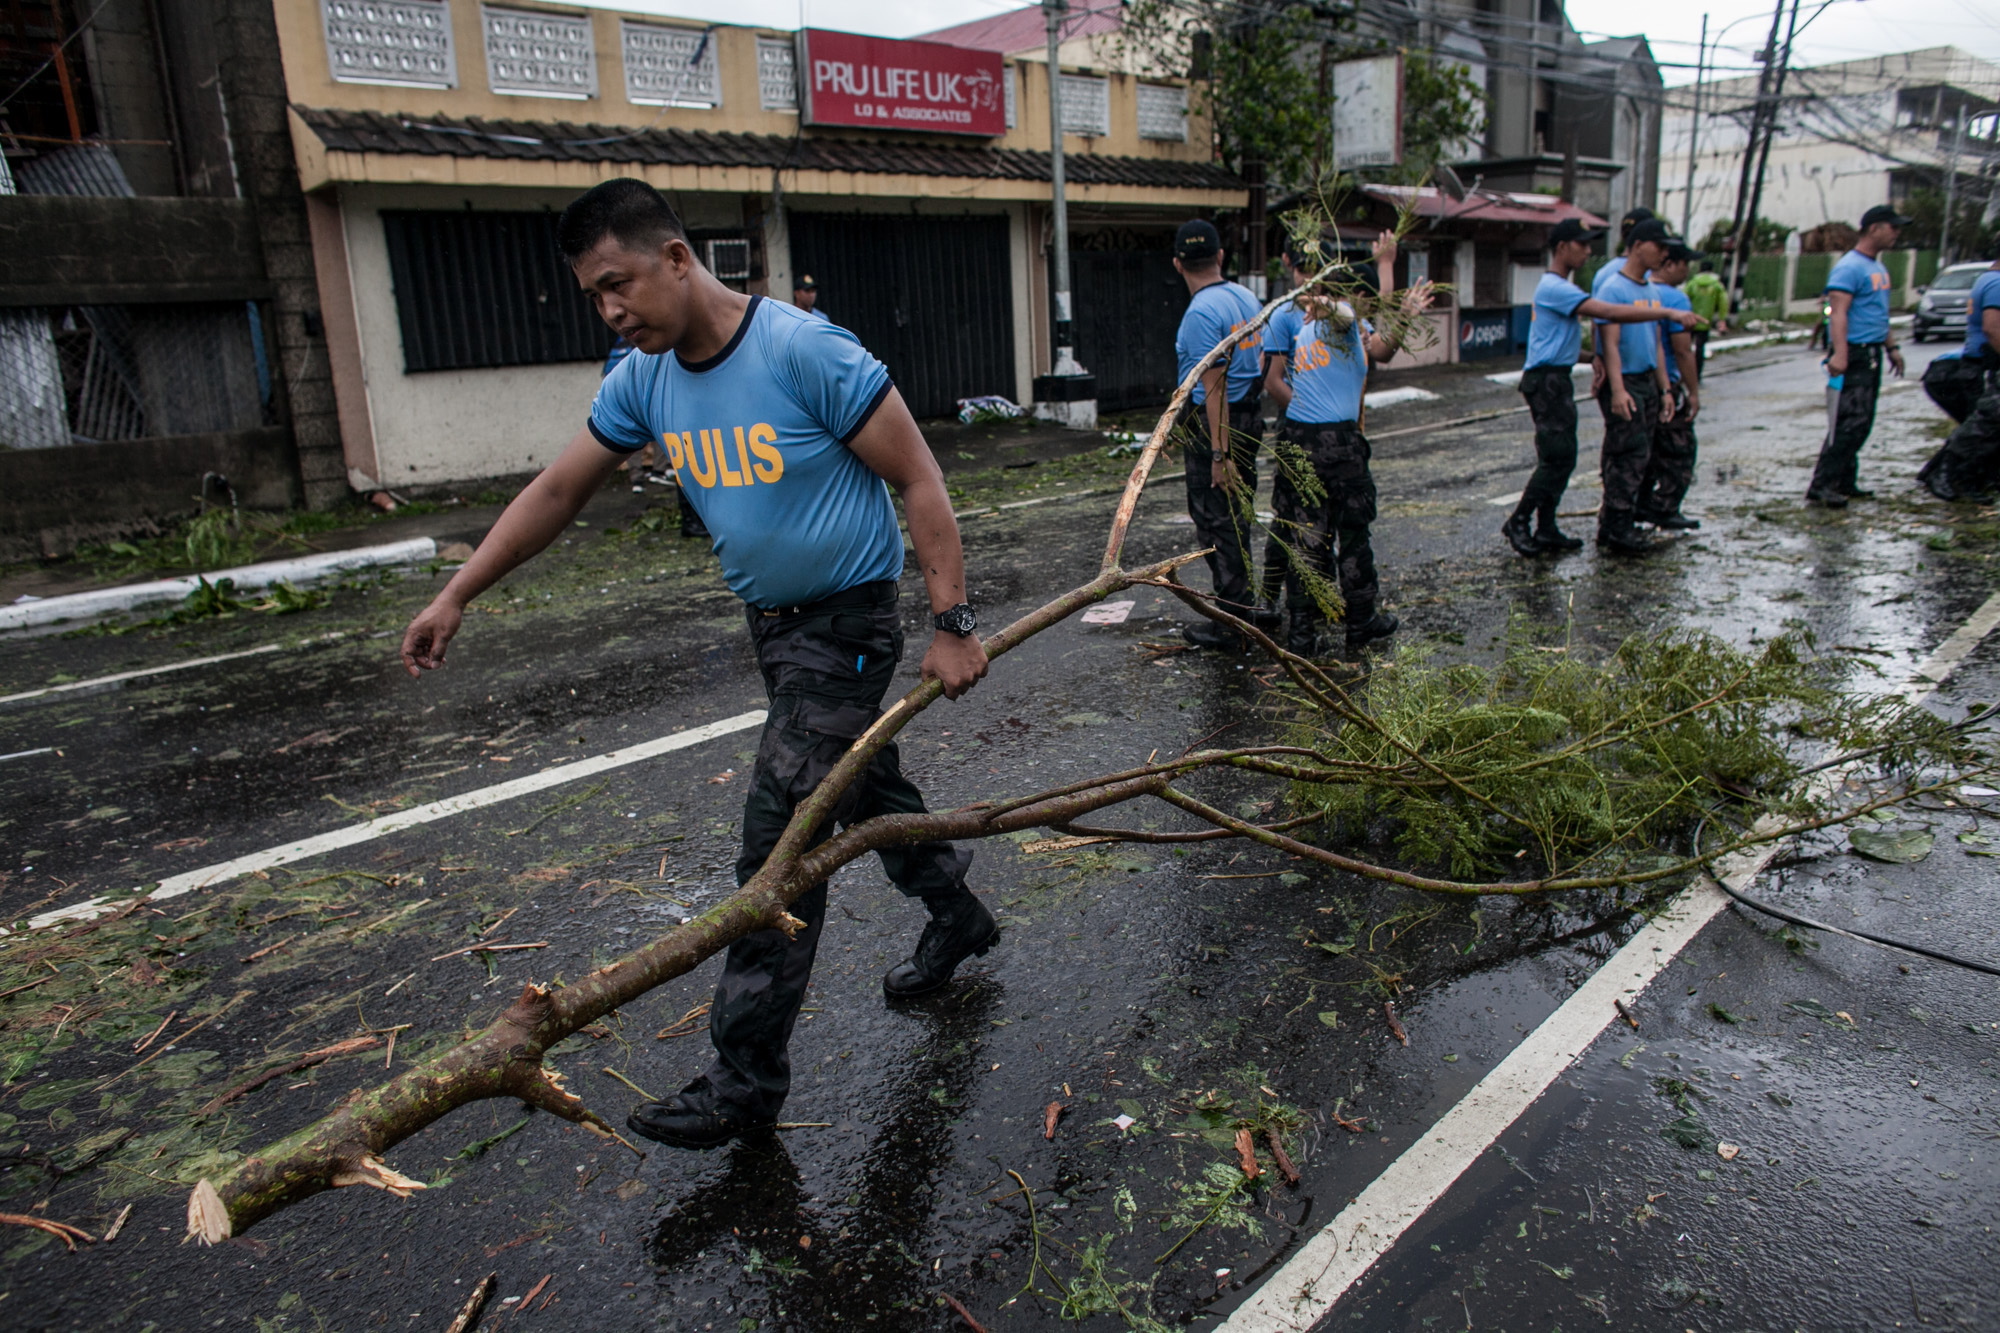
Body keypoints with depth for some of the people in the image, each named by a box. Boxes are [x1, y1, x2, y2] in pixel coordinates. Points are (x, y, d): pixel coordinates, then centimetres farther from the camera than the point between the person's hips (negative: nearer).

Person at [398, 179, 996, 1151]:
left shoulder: (805, 350, -22)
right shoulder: (644, 381, 0)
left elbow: (917, 479, -18)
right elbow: (556, 493, 9)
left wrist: (951, 623, -19)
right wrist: (454, 598, 9)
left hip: (847, 620, -8)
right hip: (771, 621, 8)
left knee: (780, 839, -8)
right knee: (862, 785, 22)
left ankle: (747, 1078, 4)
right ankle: (957, 914, 47)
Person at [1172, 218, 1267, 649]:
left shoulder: (1202, 312, -17)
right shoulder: (1247, 298, 9)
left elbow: (1214, 387, -21)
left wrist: (1220, 455, -21)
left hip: (1213, 424, -9)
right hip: (1250, 417, 9)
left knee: (1217, 523, -2)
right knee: (1237, 517, 19)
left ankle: (1230, 626, 4)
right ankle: (1241, 604, 31)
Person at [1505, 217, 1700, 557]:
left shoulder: (1561, 287, 19)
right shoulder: (1554, 288, -16)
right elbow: (1609, 313, -24)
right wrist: (1667, 313, -22)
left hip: (1558, 379, 11)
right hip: (1546, 380, -11)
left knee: (1563, 458, 9)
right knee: (1556, 458, -11)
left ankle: (1546, 530, 11)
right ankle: (1518, 523, -3)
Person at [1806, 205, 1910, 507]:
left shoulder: (1878, 267, 19)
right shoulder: (1849, 267, -11)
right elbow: (1838, 313, -21)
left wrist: (1892, 347, 26)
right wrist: (1839, 354, -31)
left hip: (1872, 355, 10)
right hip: (1854, 354, -10)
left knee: (1862, 424, 11)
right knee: (1849, 423, -14)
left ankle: (1845, 482, 17)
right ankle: (1821, 487, -13)